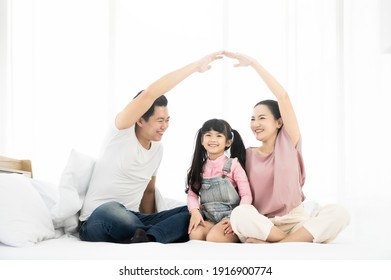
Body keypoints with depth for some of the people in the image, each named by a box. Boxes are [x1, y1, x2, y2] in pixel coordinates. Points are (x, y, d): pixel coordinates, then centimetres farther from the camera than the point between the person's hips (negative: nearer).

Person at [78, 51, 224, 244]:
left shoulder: (158, 149, 10)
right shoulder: (122, 131, -10)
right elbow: (150, 94, -25)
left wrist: (147, 227, 4)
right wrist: (195, 66, -21)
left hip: (133, 219, 7)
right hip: (97, 221, -7)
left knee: (191, 213, -14)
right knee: (111, 209, -44)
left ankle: (145, 238, -35)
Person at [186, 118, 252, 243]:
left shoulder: (233, 165, -2)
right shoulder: (200, 167, 11)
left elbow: (246, 195, -5)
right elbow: (192, 194, 6)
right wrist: (195, 212, -15)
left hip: (229, 217, -3)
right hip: (208, 218, 3)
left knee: (213, 237, -30)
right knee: (194, 234, -27)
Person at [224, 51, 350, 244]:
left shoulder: (289, 142, 4)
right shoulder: (248, 155, 9)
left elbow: (283, 96, -6)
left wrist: (253, 62, -6)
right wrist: (236, 220, -14)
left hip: (295, 222, 1)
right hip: (260, 225, 0)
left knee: (338, 213, -28)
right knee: (240, 214, -35)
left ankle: (273, 246, -30)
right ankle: (300, 242, -23)